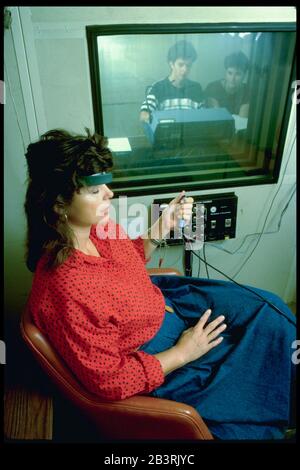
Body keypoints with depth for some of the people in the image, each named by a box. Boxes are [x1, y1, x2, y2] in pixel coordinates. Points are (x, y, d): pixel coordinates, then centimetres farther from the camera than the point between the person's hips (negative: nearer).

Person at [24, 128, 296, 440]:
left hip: (161, 298, 7)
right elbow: (110, 380, -25)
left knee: (269, 308, 10)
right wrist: (182, 353, -18)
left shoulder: (97, 227, -14)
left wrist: (162, 227, -9)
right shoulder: (65, 292, -37)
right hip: (155, 358, -7)